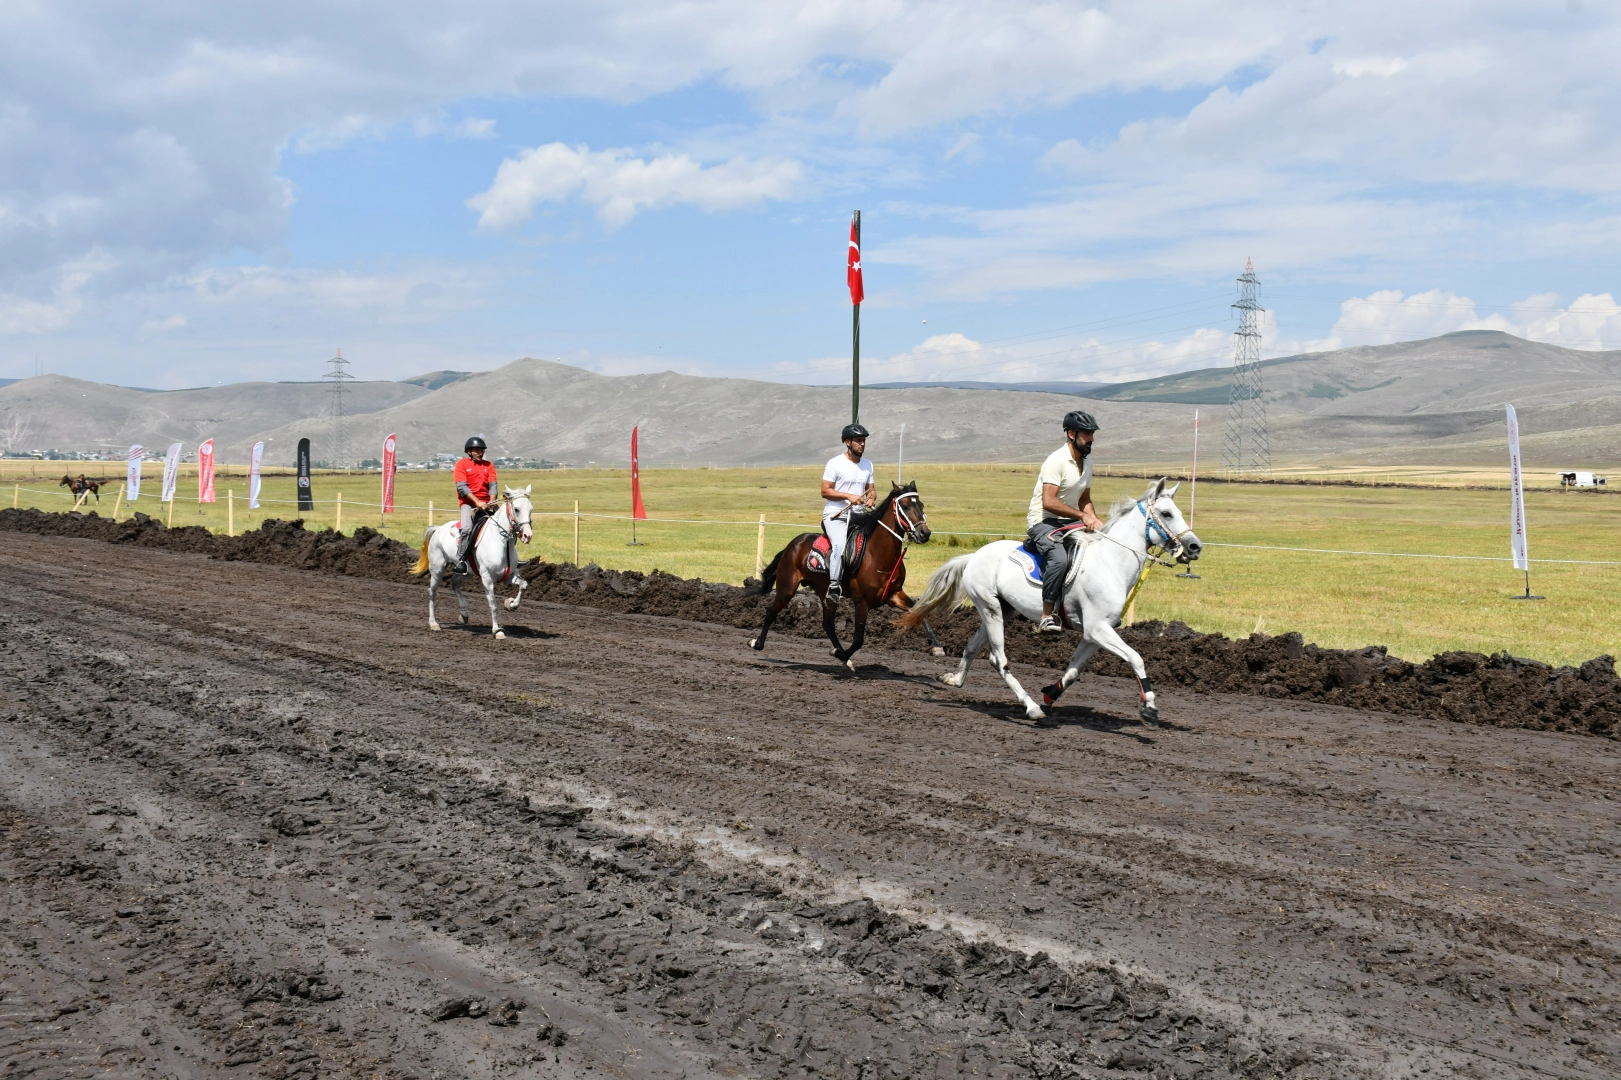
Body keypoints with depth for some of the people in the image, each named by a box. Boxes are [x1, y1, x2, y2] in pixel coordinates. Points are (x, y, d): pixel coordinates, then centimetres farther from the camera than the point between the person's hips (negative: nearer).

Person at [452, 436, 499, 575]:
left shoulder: (488, 465, 14)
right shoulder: (462, 464, 1)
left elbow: (493, 485, 4)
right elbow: (462, 487, -9)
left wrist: (491, 502, -15)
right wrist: (477, 502, -19)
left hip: (486, 503, 5)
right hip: (468, 503, -5)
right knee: (467, 528, -29)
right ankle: (460, 561, -27)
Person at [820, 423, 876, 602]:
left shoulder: (868, 465, 12)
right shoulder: (836, 463, -7)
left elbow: (871, 489, 18)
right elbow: (825, 491, -9)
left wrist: (871, 498, -6)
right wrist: (849, 496, -20)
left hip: (858, 515, 7)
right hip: (835, 515, -7)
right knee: (840, 544, -30)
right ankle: (833, 586, -26)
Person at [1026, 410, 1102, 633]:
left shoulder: (1087, 461, 9)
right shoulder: (1057, 460, -17)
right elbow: (1049, 502, -25)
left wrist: (1093, 518, -4)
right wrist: (1082, 516, -27)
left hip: (1069, 522, 9)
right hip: (1043, 521, -9)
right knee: (1059, 558, -35)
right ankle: (1047, 617, -29)